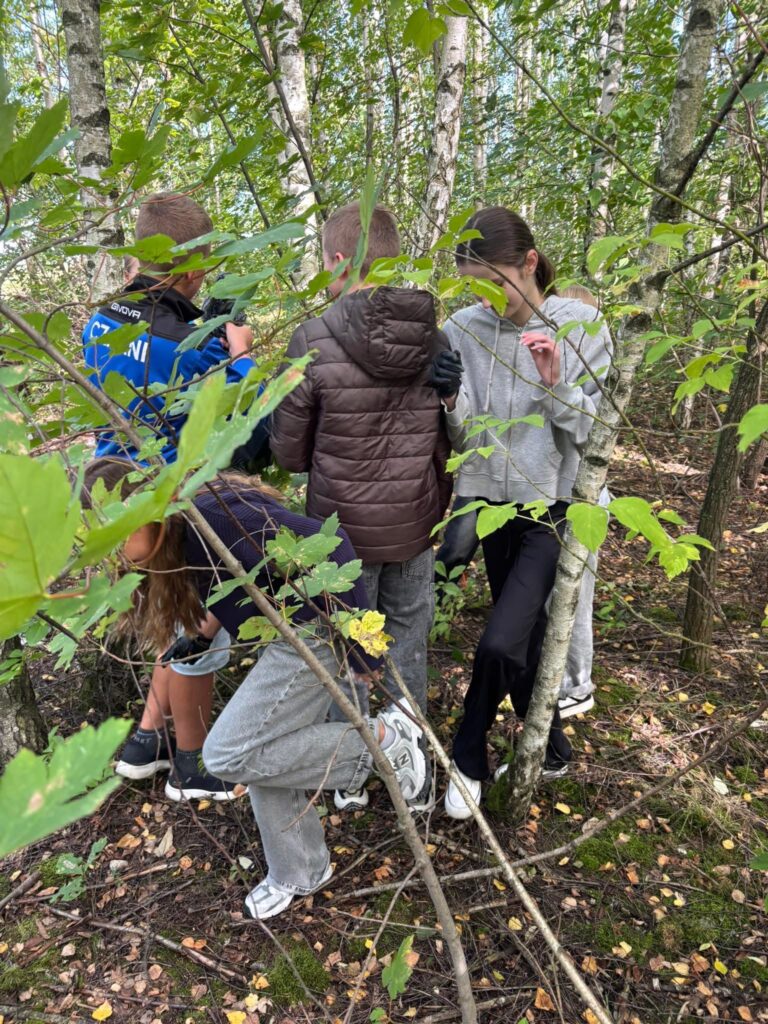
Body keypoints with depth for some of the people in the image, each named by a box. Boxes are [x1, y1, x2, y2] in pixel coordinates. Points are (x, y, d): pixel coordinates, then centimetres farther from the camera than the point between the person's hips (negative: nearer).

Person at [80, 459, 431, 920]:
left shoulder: (210, 516, -26)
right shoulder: (179, 533, 5)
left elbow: (329, 547, -28)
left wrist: (357, 643, -24)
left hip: (318, 630, -9)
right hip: (290, 636, 9)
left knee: (228, 754, -5)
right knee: (267, 750, 15)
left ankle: (383, 737, 1)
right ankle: (299, 873, 37)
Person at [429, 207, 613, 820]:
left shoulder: (581, 326, -9)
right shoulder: (465, 328, -3)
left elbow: (595, 434, -8)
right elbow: (460, 438, -1)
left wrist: (557, 385, -25)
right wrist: (451, 400, -22)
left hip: (555, 506, -3)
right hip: (493, 502, 4)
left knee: (500, 643, -15)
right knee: (525, 636, 16)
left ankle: (469, 755, 15)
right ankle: (549, 747, 42)